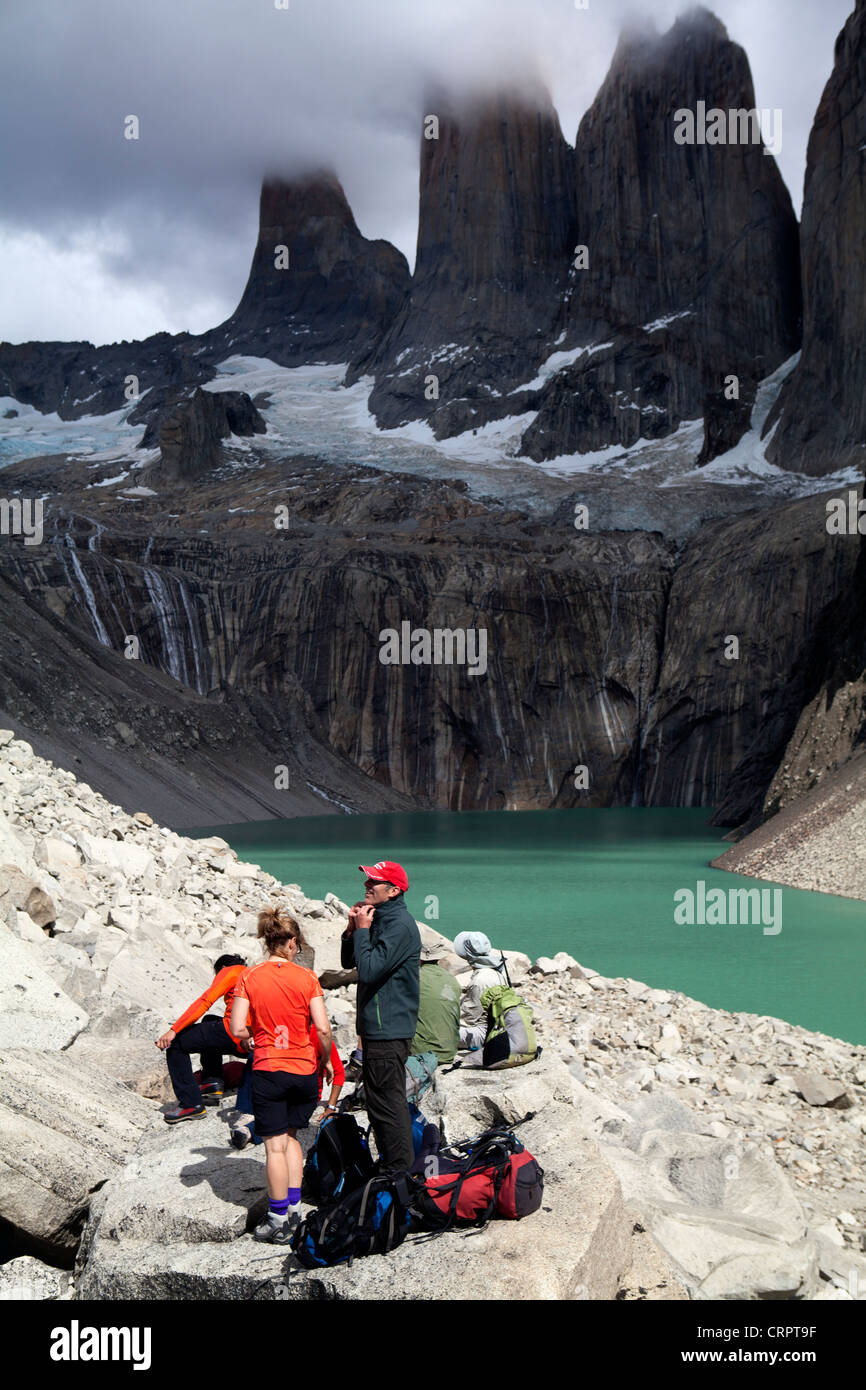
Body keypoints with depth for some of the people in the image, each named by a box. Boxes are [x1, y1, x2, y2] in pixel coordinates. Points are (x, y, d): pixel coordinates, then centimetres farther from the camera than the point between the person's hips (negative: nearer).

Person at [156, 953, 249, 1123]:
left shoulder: (230, 971, 5)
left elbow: (205, 1001, -7)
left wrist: (174, 1030, -10)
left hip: (233, 1034, -8)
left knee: (175, 1043, 4)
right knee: (210, 1021, 34)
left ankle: (191, 1104, -2)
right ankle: (213, 1083, 21)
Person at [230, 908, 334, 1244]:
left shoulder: (250, 978, -5)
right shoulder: (306, 977, -5)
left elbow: (237, 1029, -9)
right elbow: (323, 1029, -10)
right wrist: (325, 1061, 7)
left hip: (268, 1069, -1)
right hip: (305, 1070, 2)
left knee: (275, 1145, 4)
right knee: (290, 1135, 20)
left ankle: (278, 1220, 7)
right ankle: (294, 1207, 17)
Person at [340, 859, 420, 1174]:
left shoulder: (400, 925, -18)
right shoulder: (378, 918, 14)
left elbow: (370, 970, -24)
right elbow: (348, 962, 18)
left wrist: (363, 929, -14)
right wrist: (353, 929, 1)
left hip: (388, 1030, -11)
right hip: (375, 1027, 11)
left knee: (387, 1101, -6)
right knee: (379, 1098, 18)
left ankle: (399, 1169, 1)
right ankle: (389, 1163, 28)